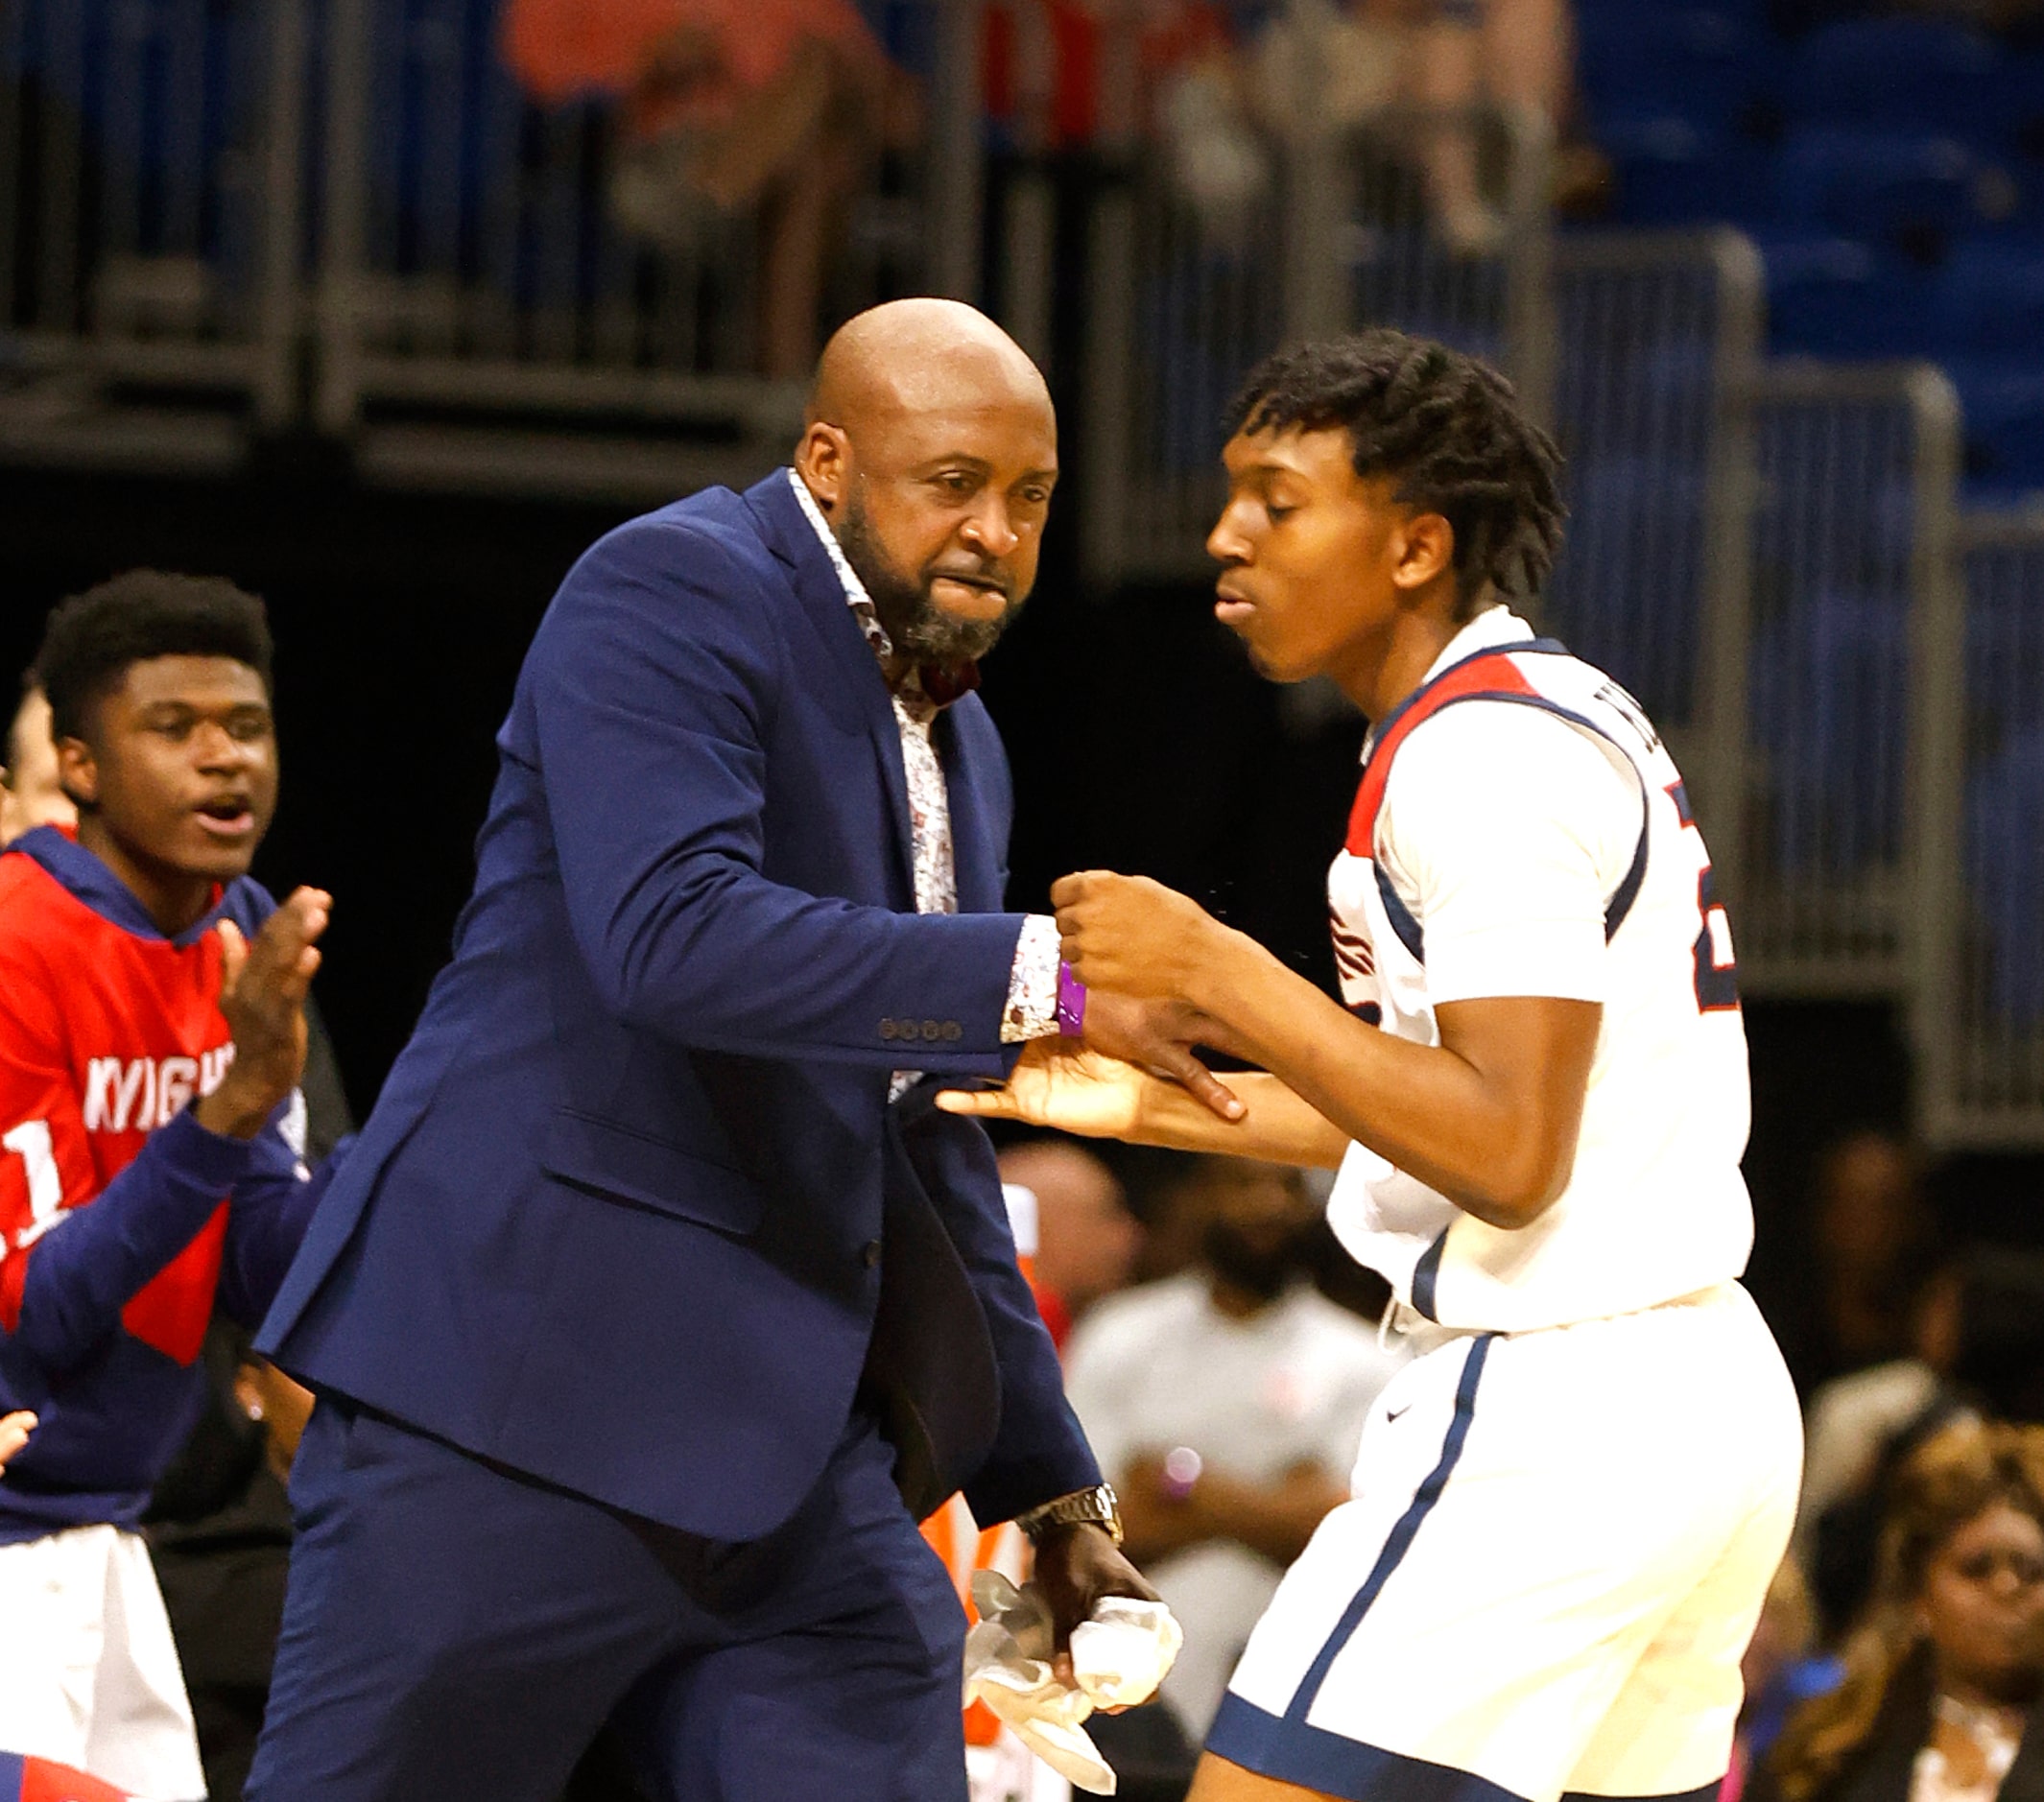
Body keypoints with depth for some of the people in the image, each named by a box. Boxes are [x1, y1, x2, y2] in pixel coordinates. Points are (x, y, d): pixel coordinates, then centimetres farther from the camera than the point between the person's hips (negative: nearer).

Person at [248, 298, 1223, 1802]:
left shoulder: (956, 743, 19)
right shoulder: (672, 595, -7)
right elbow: (672, 933, -25)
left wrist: (1047, 1484, 24)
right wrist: (1040, 976, -27)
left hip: (796, 1448, 8)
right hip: (523, 1387, -8)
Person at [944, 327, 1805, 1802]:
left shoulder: (1482, 753, -14)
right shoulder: (1561, 718, 18)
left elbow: (1508, 1157, -21)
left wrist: (1219, 975, -19)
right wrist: (1148, 1104, 23)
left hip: (1553, 1405, -11)